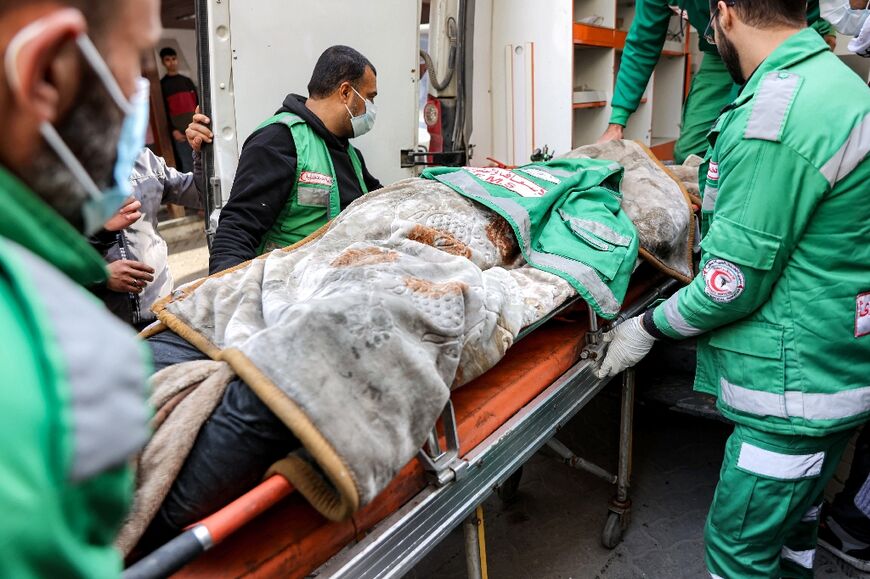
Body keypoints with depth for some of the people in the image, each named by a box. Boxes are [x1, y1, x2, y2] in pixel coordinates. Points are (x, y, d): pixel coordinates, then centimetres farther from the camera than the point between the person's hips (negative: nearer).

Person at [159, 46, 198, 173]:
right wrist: (173, 130, -12)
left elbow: (198, 104, 16)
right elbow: (163, 111, -1)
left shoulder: (187, 81, 16)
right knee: (187, 165, -6)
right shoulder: (162, 85, 4)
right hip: (180, 131, -4)